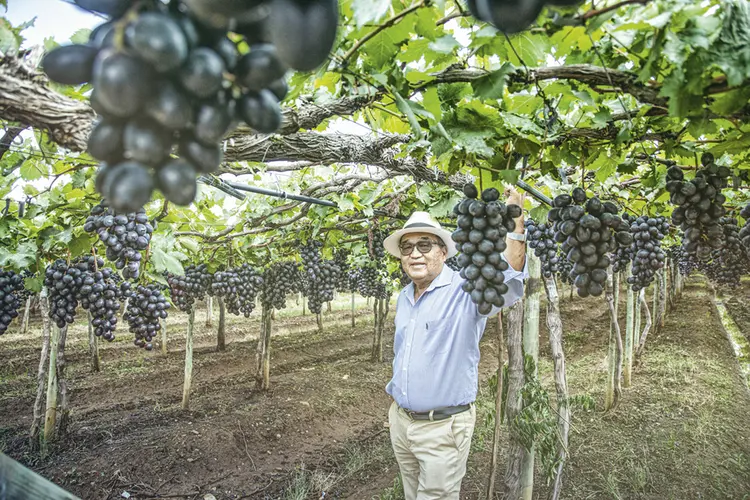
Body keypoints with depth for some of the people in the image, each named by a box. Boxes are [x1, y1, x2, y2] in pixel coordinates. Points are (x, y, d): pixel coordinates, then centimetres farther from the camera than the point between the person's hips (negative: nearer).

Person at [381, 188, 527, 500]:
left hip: (443, 426, -6)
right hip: (400, 420, 7)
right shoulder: (404, 298, 6)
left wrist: (515, 220, -43)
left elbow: (508, 282, -37)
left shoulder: (465, 291, -17)